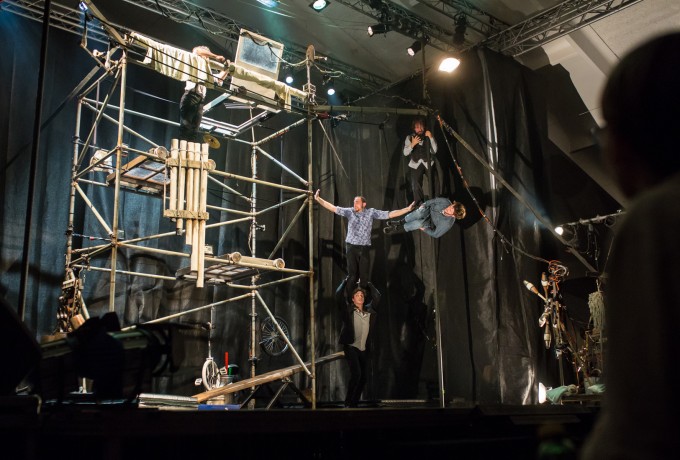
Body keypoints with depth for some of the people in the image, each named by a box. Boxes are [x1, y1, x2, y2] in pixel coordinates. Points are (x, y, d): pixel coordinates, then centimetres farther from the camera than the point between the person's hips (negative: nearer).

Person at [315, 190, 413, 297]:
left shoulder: (371, 212, 3)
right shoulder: (349, 211, 3)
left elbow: (390, 214, 1)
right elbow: (333, 208, -1)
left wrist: (408, 209, -5)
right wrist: (318, 199, -10)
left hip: (364, 248, 0)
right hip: (351, 247, 0)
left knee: (364, 275, 1)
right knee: (352, 274, -1)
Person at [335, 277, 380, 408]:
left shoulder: (369, 310, 11)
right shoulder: (348, 310, 2)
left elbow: (377, 297, 17)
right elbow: (339, 296, -6)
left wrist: (369, 284, 19)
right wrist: (345, 282, 0)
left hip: (364, 349, 5)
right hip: (351, 347, -5)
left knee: (363, 378, 5)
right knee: (356, 373, -19)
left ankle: (355, 403, 18)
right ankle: (348, 403, -8)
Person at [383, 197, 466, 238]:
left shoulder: (447, 223, -34)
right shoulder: (445, 201, -28)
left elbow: (435, 234, -21)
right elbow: (434, 200, -6)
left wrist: (424, 229, -18)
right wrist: (423, 205, -12)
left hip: (430, 223, -3)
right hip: (429, 211, 3)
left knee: (420, 223, -36)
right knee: (420, 212, -34)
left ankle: (399, 228, -13)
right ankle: (400, 222, -14)